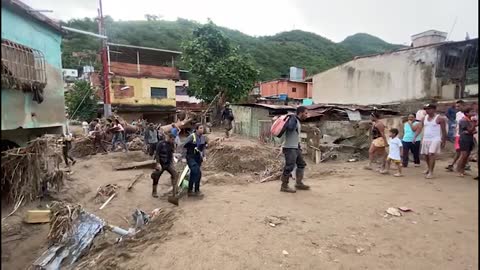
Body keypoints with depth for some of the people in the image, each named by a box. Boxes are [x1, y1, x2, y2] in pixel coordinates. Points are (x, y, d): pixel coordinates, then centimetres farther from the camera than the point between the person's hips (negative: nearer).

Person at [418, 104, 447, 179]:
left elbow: (444, 131, -4)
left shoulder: (439, 118, -7)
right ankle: (429, 168, 36)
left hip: (435, 139, -6)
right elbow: (420, 128, 9)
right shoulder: (424, 118, 9)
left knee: (431, 155, -15)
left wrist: (444, 141, -4)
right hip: (425, 139, 6)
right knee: (426, 155, 13)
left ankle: (431, 172, -10)